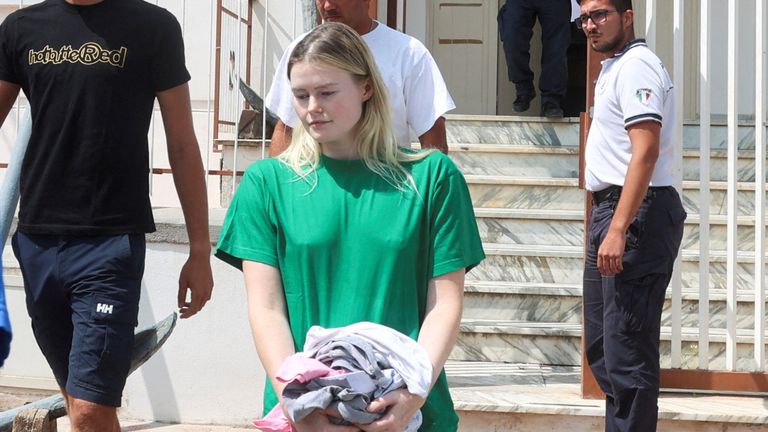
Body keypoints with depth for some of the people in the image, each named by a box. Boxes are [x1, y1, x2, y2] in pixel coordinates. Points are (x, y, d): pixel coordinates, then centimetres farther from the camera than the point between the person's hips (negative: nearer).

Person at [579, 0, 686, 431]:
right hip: (611, 210, 11)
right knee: (601, 344, 16)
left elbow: (646, 151, -22)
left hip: (634, 214, -11)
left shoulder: (636, 65, -12)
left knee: (627, 351, -10)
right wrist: (608, 224, 21)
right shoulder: (614, 68, 20)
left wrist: (618, 229, -28)